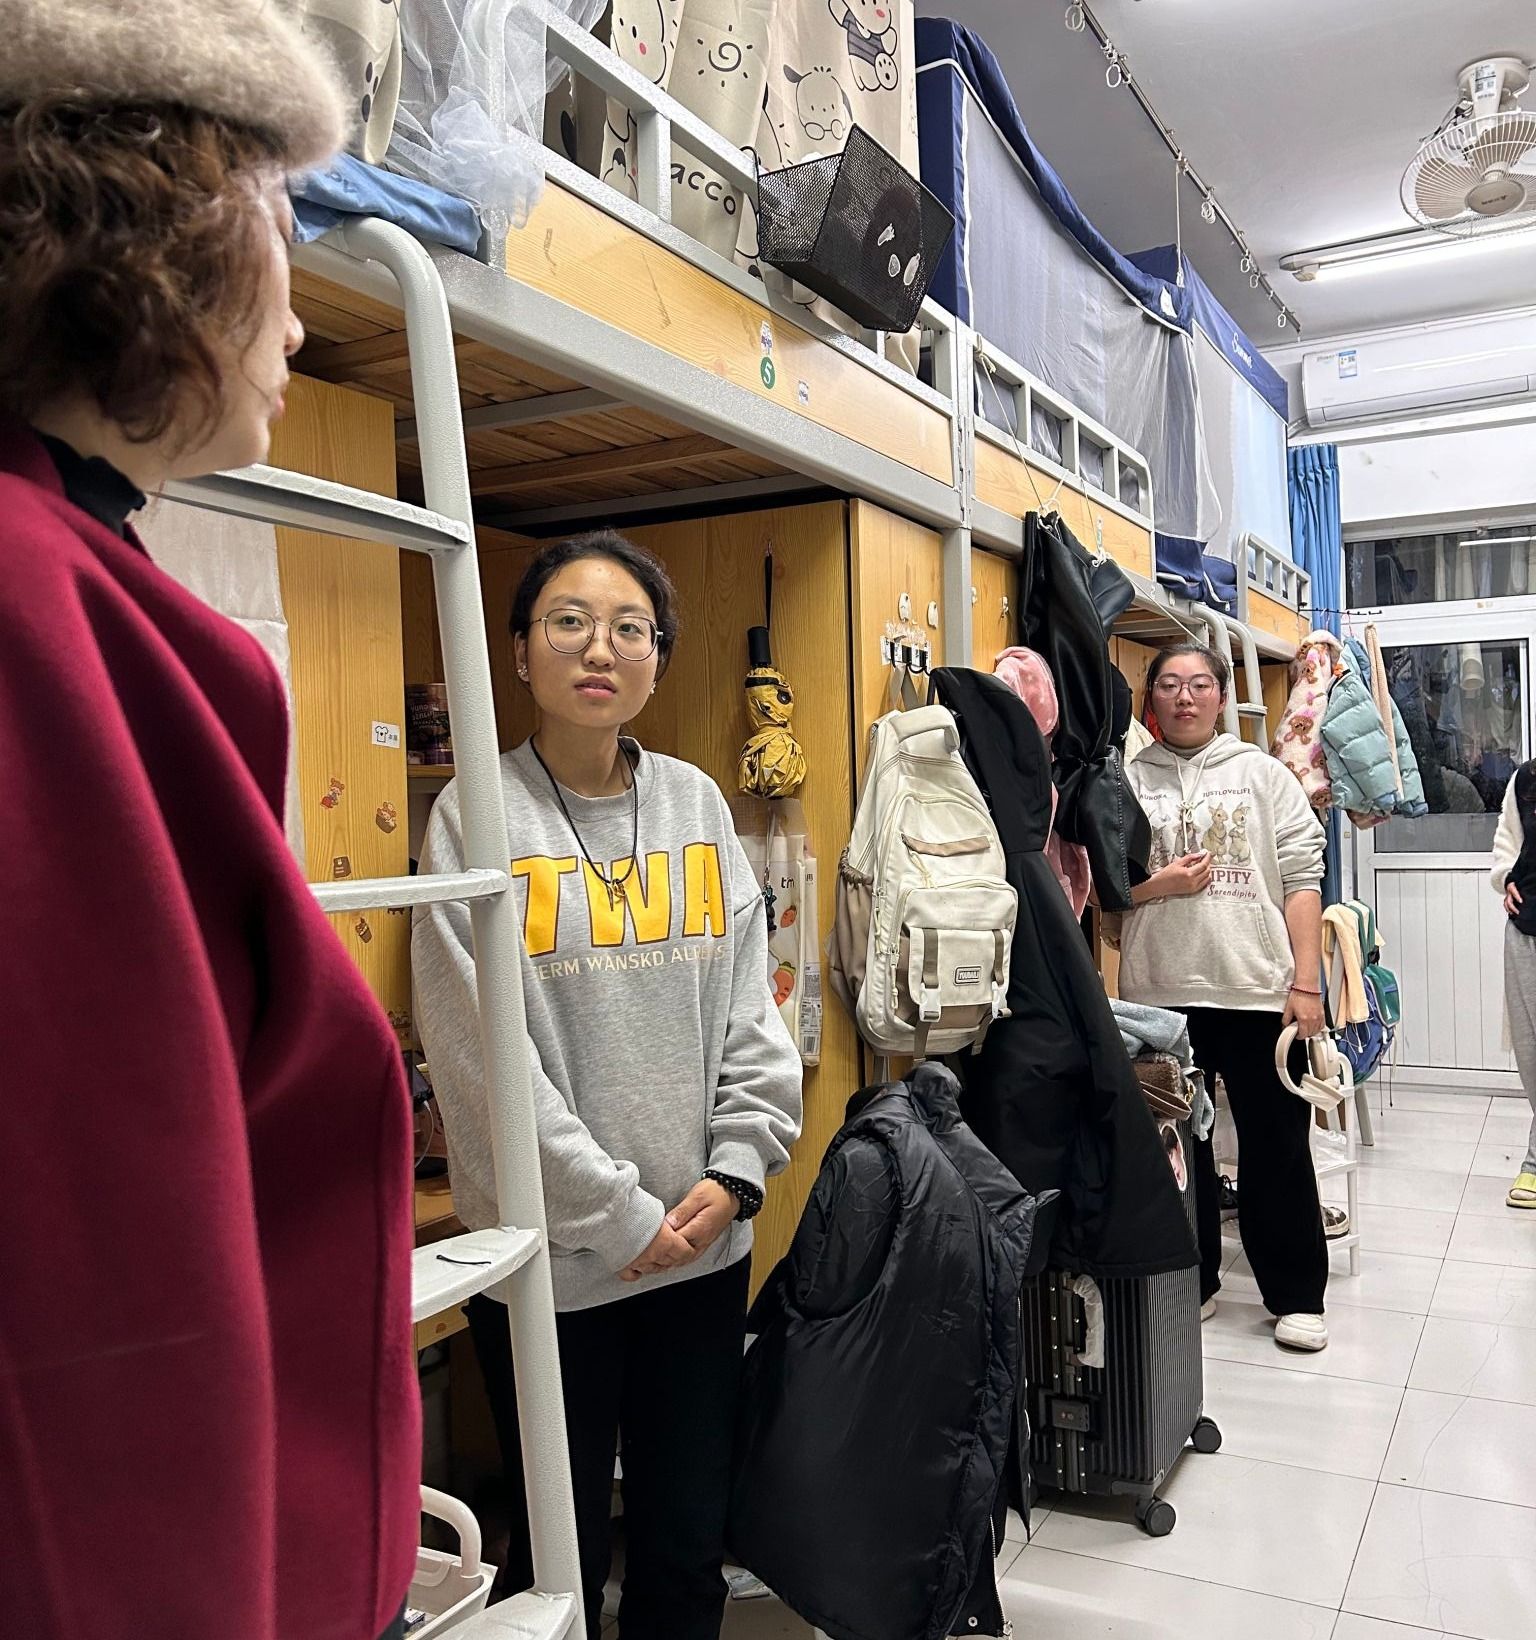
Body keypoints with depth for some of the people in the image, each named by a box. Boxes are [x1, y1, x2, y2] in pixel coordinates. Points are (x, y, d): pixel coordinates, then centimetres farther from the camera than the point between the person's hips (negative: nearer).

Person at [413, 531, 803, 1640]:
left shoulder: (696, 805, 5)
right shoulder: (478, 816, -8)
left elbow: (750, 1008, 5)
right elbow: (480, 1052, -13)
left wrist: (736, 1172, -6)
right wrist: (616, 1213, -12)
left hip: (705, 1244, 4)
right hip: (551, 1257, -4)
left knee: (690, 1547, 17)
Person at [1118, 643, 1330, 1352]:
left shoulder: (1263, 774, 6)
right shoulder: (1125, 782, 7)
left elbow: (1301, 880, 1)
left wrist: (1306, 982, -6)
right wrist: (1157, 886, -11)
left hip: (1259, 989, -1)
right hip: (1158, 992, 1)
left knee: (1276, 1146, 7)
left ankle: (1296, 1295, 22)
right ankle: (1190, 1284, 28)